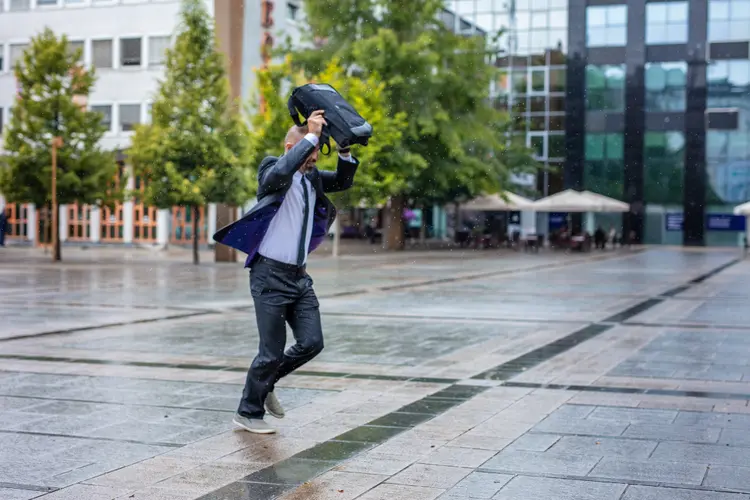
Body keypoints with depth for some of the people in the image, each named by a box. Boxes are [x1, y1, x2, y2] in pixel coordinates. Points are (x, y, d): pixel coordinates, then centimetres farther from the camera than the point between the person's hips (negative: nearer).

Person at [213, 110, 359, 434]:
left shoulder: (311, 176, 10)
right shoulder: (271, 171, -11)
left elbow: (344, 181, 14)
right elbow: (280, 172, -34)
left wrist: (345, 149, -4)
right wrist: (311, 135, -29)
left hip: (299, 276, 7)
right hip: (270, 276, -7)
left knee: (312, 343, 2)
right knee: (273, 351, -1)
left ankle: (266, 383, 27)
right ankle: (248, 412, 19)